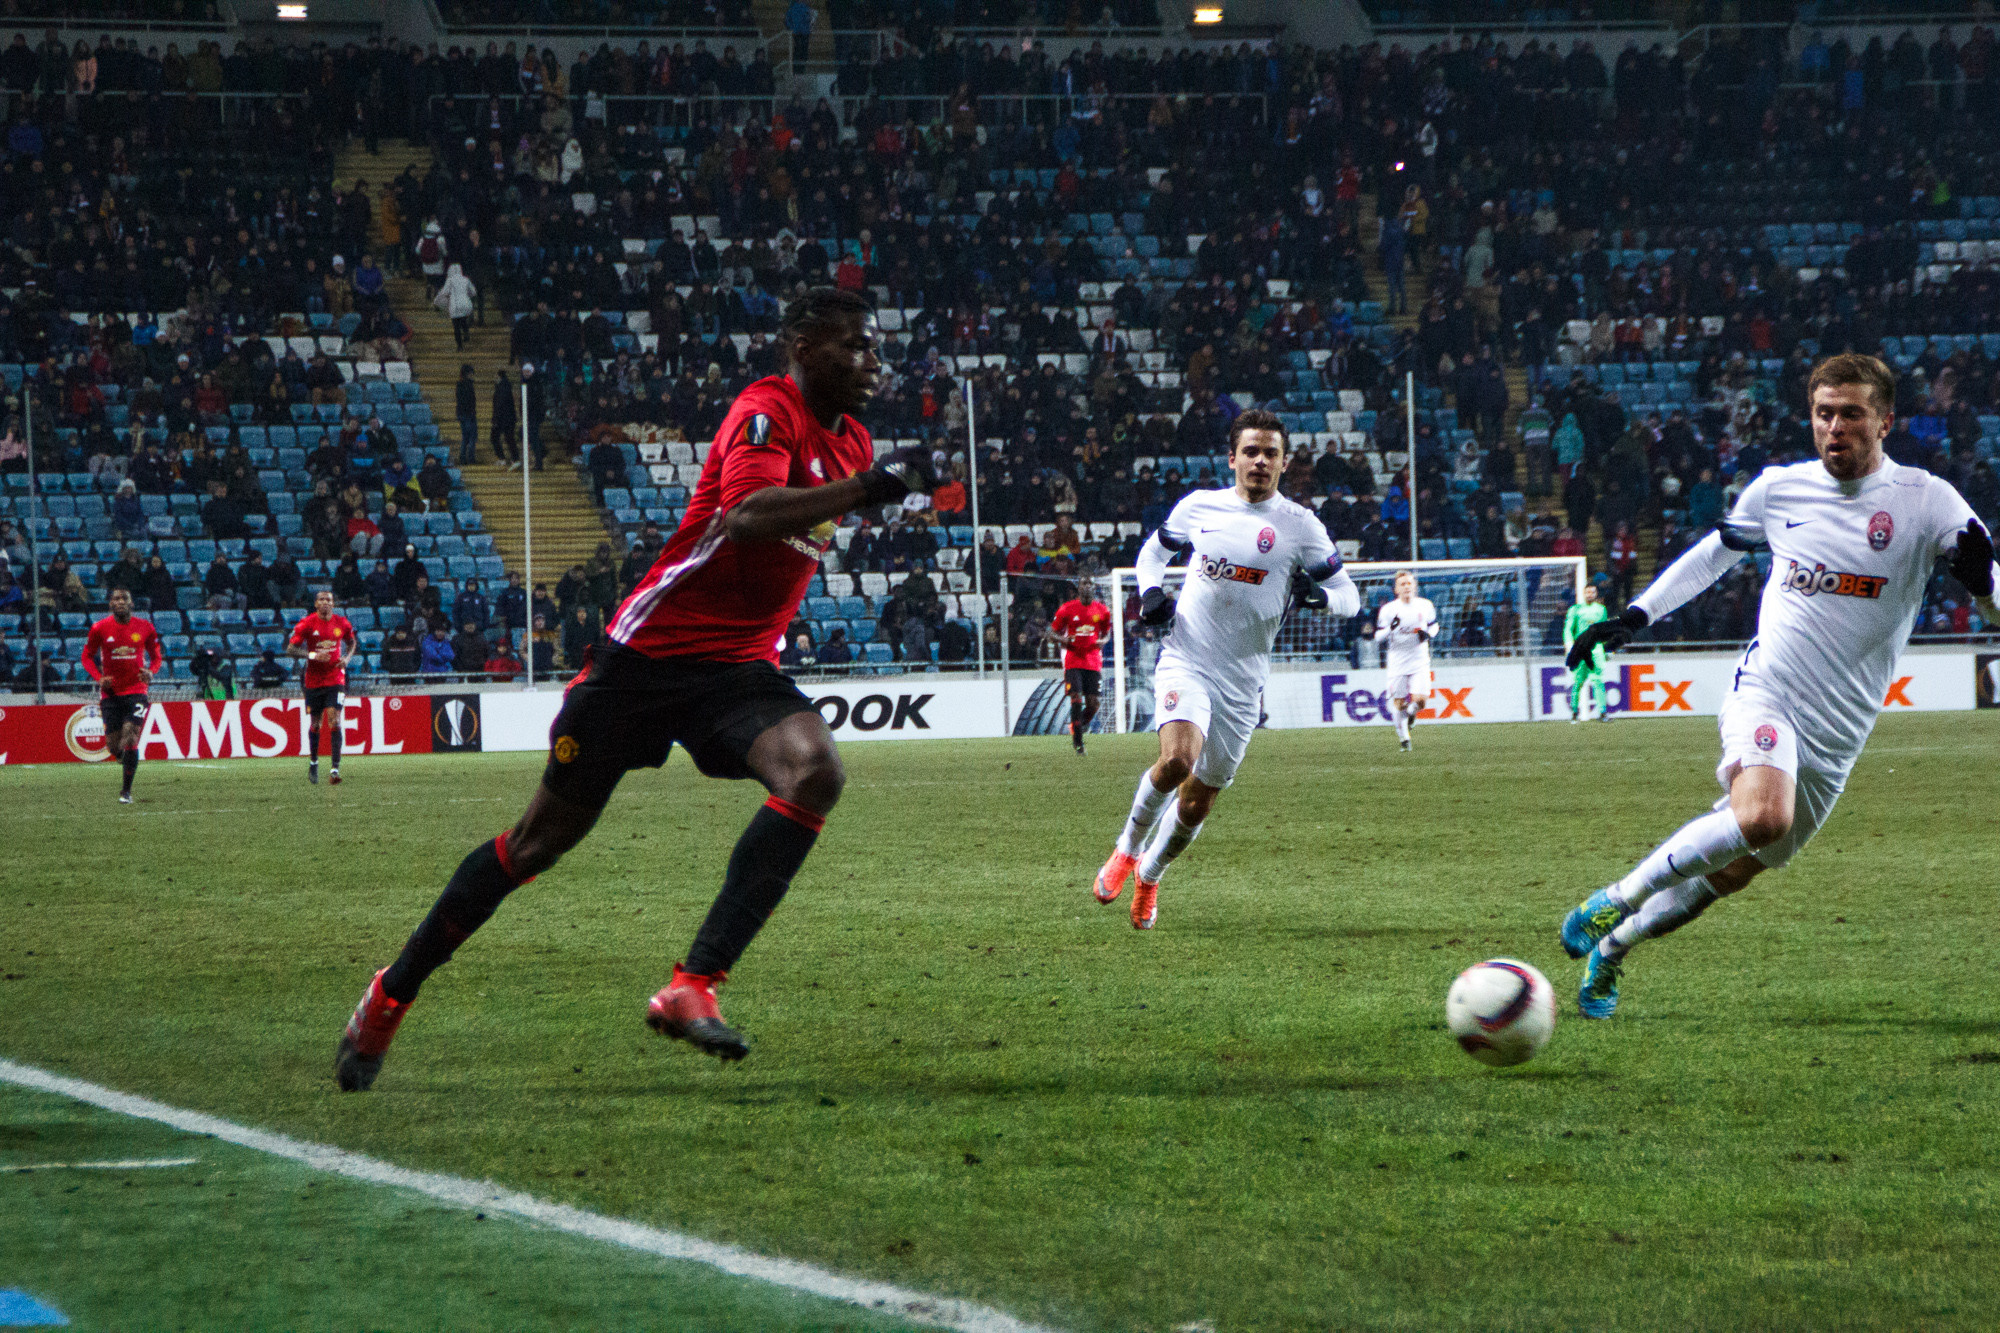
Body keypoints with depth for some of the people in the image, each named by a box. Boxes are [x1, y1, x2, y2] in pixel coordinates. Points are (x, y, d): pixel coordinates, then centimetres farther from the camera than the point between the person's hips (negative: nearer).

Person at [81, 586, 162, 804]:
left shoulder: (144, 627, 0)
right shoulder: (100, 628, -2)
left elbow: (156, 656, 11)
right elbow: (87, 656, 8)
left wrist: (151, 672, -10)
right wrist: (99, 678, -9)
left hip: (136, 690, -1)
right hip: (110, 693, 1)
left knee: (130, 739, -15)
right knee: (113, 744, 0)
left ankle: (126, 790, -5)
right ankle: (124, 760, 39)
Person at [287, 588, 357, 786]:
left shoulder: (342, 623, 2)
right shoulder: (306, 624, -6)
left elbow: (351, 642, 20)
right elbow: (290, 650, -7)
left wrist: (347, 658, 0)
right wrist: (312, 655, -21)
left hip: (335, 679, 0)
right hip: (313, 680, 0)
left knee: (334, 722, -13)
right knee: (315, 724, 8)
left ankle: (335, 769, -16)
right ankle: (313, 762, 32)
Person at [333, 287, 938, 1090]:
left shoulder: (849, 441, 10)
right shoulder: (767, 412, -16)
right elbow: (744, 517, -36)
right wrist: (865, 488, -38)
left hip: (738, 667, 6)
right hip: (652, 652, -6)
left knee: (815, 773, -25)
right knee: (547, 835, 4)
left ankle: (692, 989, -25)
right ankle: (391, 995, 22)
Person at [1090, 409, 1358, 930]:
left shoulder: (1300, 525, 0)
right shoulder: (1199, 506, 4)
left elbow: (1349, 597, 4)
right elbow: (1153, 550, 22)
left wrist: (1320, 594, -20)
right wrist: (1151, 592, 1)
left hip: (1243, 679, 1)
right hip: (1186, 658, -1)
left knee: (1200, 799, 8)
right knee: (1177, 759, -28)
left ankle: (1148, 877, 34)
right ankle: (1128, 848, -4)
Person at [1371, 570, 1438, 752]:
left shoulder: (1425, 606, 0)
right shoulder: (1388, 609, -6)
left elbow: (1434, 625, 18)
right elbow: (1378, 637, -2)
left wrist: (1428, 634, -5)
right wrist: (1390, 628, -23)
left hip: (1419, 661, 1)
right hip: (1397, 662, -1)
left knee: (1419, 701, -12)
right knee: (1399, 703, 1)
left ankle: (1411, 713, 23)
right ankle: (1403, 735, 22)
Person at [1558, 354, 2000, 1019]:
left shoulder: (1924, 500, -5)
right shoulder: (1779, 489, 2)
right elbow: (1715, 551, 20)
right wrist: (1636, 615, 14)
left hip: (1836, 735, 2)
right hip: (1766, 691, -2)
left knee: (1731, 872, 7)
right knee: (1762, 815, -32)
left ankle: (1610, 946, 29)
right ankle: (1617, 899, -15)